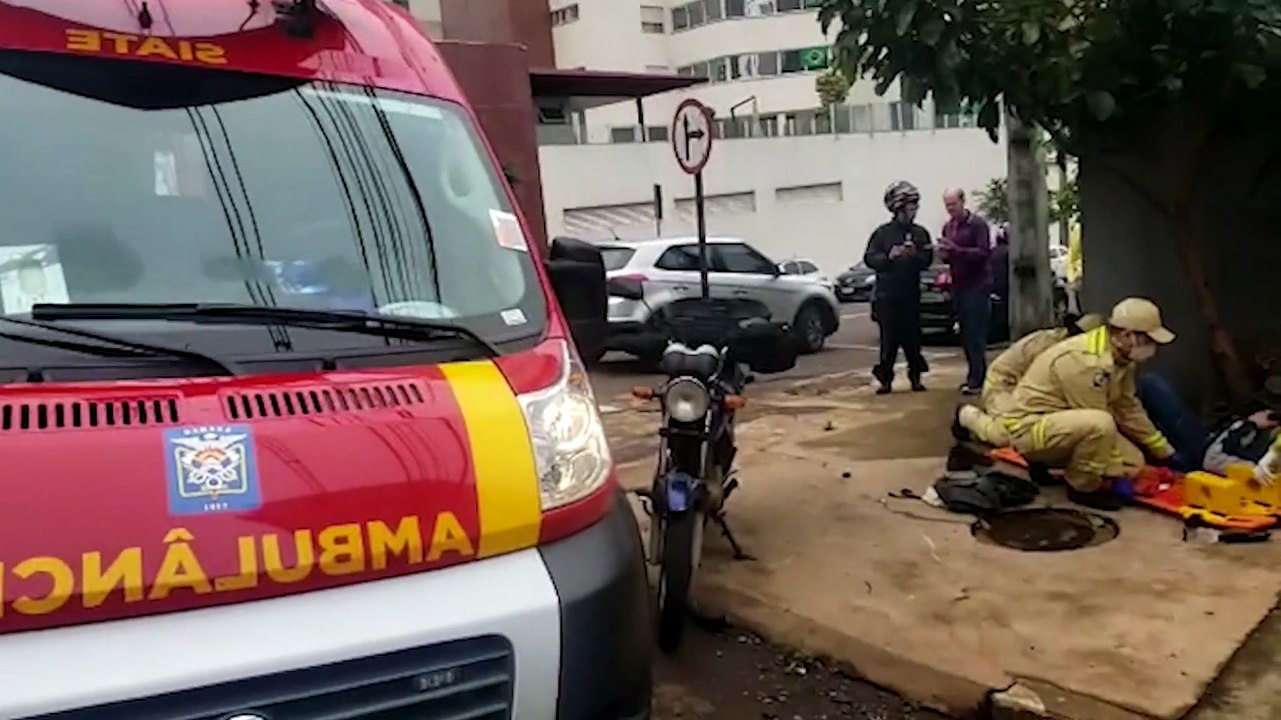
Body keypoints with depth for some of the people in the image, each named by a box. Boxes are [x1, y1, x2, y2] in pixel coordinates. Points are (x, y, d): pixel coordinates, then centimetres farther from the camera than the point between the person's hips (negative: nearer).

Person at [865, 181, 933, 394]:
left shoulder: (920, 233, 7)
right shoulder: (882, 232, 0)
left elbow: (927, 260, 4)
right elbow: (869, 258, -5)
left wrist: (916, 255, -15)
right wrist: (888, 256, -20)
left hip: (911, 294, 2)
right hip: (886, 296, -2)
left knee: (912, 337, 4)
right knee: (889, 339, -3)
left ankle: (915, 377, 15)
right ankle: (885, 379, 3)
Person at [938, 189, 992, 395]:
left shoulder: (977, 224, -8)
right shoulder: (947, 227, 14)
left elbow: (984, 253, -15)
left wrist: (956, 250, -23)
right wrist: (944, 253, -1)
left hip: (976, 285, -7)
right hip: (958, 285, 7)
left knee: (976, 334, -9)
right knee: (965, 334, 7)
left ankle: (977, 379, -8)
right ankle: (974, 374, 14)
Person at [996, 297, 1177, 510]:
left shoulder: (1122, 357, 0)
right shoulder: (1084, 361, -29)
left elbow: (1129, 409, 11)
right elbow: (1099, 422, -25)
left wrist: (1166, 452, 15)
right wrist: (1117, 473, -17)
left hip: (1061, 423, 10)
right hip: (1030, 428, -10)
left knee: (1134, 462, 5)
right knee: (1100, 424, -34)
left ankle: (1044, 462, 15)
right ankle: (1083, 487, -8)